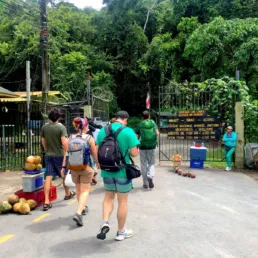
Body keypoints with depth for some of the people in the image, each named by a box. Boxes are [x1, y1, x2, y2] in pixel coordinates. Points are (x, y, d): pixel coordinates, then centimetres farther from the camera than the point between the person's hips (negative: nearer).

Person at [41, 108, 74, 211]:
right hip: (59, 155, -3)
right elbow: (64, 142, -20)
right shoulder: (61, 127, -14)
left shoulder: (44, 127, 1)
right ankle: (68, 194, 37)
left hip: (48, 155, 3)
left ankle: (46, 202, -4)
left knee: (48, 177, 0)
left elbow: (43, 142, 10)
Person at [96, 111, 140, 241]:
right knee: (122, 201, 11)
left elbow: (98, 151, 5)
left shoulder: (103, 130, 0)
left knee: (108, 197, 23)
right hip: (122, 171, -4)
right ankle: (121, 232, 24)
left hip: (107, 171, 4)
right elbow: (134, 153, -15)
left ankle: (105, 223, 4)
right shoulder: (128, 131, -13)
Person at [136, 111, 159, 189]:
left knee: (144, 164, 8)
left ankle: (145, 183, 11)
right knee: (151, 163, 13)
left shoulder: (140, 124, -1)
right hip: (151, 147, 1)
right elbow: (157, 133, -7)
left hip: (143, 147, -1)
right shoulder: (153, 123, 2)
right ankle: (150, 176, -14)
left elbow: (137, 136, -2)